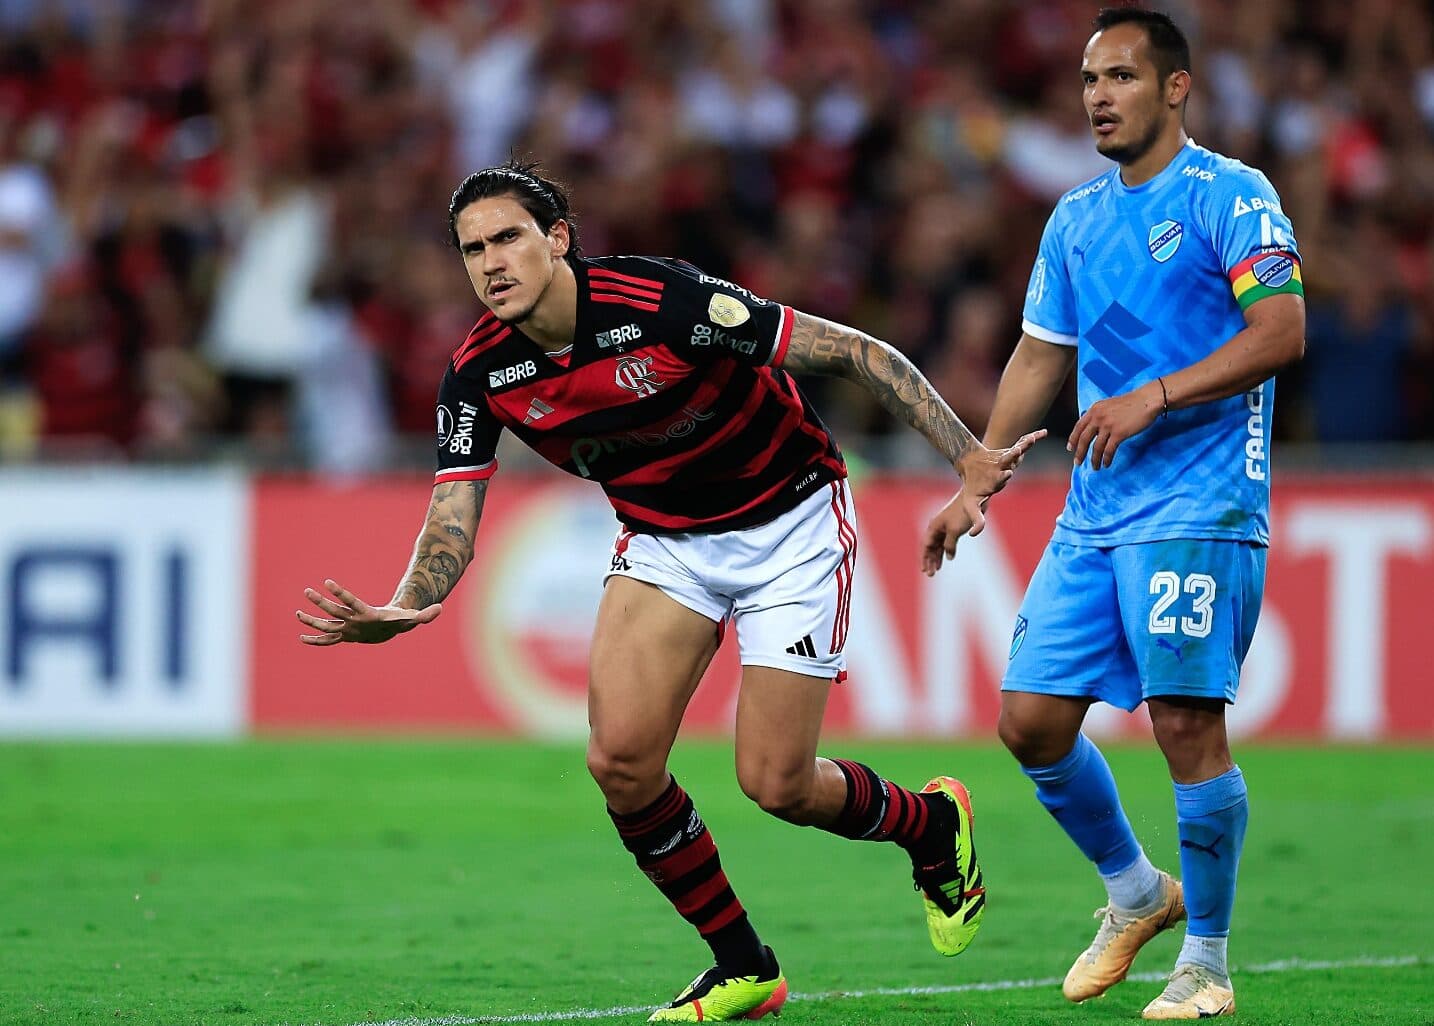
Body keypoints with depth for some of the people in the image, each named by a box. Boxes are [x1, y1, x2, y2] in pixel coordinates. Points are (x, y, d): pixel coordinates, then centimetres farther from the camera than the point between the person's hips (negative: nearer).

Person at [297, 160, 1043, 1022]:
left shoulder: (662, 302, -29)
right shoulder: (480, 375, -12)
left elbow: (853, 352, -23)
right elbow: (453, 517, -12)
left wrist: (970, 458, -27)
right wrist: (404, 609, -35)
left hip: (789, 522, -5)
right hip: (665, 539, 5)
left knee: (775, 783, -9)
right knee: (621, 759, -13)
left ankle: (932, 824, 25)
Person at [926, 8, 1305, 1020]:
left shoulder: (1231, 196, -5)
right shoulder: (1077, 217, 17)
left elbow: (1281, 331, -16)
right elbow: (1039, 358, 24)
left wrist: (1151, 398, -21)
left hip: (1198, 510, -7)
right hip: (1092, 513, 7)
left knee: (1187, 722, -11)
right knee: (1032, 720, 2)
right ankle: (1136, 894, 24)